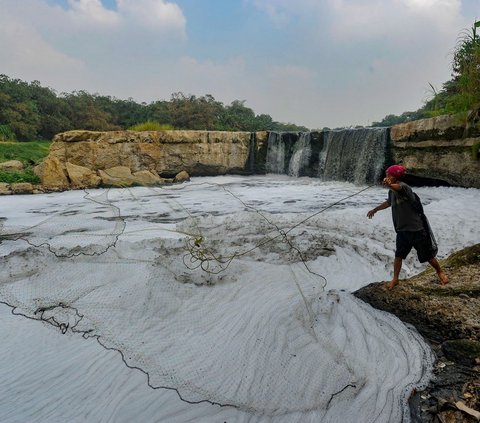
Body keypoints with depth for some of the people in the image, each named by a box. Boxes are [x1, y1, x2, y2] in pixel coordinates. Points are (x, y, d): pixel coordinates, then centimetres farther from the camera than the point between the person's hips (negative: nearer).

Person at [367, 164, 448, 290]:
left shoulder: (403, 187, -21)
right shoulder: (391, 192, 6)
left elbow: (398, 187, -48)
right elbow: (388, 202, 28)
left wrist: (389, 185, -70)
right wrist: (375, 209, 39)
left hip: (416, 229, -7)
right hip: (402, 230, 7)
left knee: (427, 255, 9)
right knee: (398, 255, 6)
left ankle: (440, 272, 34)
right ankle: (395, 279, 19)